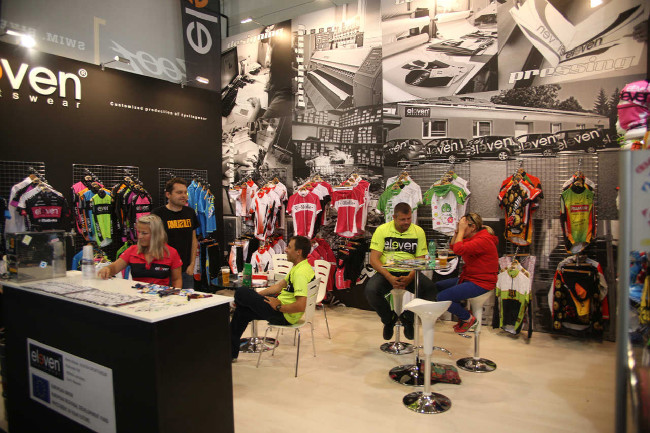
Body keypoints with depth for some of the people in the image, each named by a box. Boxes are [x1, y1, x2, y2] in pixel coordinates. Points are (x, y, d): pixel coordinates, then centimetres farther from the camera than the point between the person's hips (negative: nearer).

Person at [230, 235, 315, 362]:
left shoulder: (301, 273, -25)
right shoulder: (299, 267, 9)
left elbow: (301, 306, -33)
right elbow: (280, 285, 17)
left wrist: (278, 307, -19)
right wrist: (255, 295, 13)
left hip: (284, 315, -10)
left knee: (241, 293, -7)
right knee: (242, 311, 16)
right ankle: (231, 353, 26)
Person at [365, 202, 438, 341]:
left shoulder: (418, 231, 5)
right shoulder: (382, 230, -1)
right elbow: (374, 259, -7)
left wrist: (410, 277, -20)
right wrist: (389, 278, -21)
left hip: (410, 274, 1)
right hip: (387, 272, -1)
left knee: (430, 288, -27)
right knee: (371, 290, -30)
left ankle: (408, 318, 4)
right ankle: (389, 319, 4)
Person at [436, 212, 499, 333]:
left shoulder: (483, 240, -21)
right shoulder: (472, 238, 10)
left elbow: (458, 250, -31)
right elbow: (452, 246, 16)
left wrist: (461, 230, -19)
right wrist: (457, 231, 4)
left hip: (480, 283, -10)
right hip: (468, 278, 11)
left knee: (441, 297, -19)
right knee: (436, 287, 11)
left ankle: (469, 319, 4)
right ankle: (463, 315, 17)